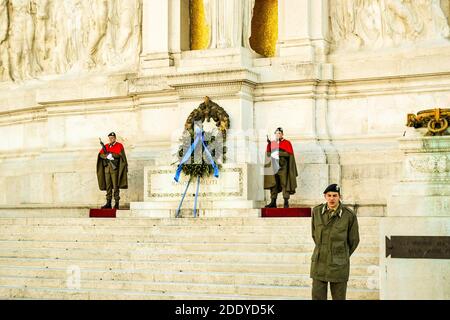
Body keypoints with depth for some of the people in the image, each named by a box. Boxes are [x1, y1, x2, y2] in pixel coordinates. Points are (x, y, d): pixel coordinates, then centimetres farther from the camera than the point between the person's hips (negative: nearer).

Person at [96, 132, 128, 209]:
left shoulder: (119, 145, 1)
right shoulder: (106, 146, 16)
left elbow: (119, 154, -14)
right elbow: (101, 154, 2)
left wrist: (111, 154, -20)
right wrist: (107, 156, -16)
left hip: (115, 168, -5)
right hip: (107, 167, 5)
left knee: (115, 186, -7)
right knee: (108, 186, 5)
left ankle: (116, 203, -4)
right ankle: (108, 203, 8)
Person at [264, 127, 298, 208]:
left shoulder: (287, 143, 4)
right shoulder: (272, 143, 15)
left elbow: (289, 154, -7)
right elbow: (268, 154, 6)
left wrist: (279, 153, -17)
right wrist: (269, 144, -6)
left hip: (283, 167, -4)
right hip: (274, 166, 4)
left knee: (284, 184, -5)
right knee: (273, 184, 2)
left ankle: (286, 202, -3)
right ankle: (273, 202, 5)